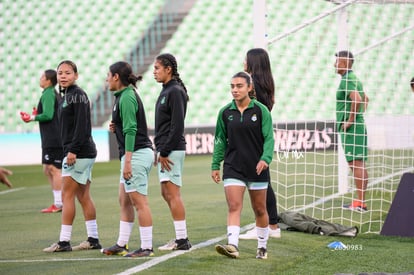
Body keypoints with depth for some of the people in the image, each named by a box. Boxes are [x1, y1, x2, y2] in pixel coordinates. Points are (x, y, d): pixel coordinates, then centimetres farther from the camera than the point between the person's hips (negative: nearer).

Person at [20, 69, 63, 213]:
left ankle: (59, 204, -8)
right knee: (48, 170, 13)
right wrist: (36, 115, 18)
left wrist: (32, 118, -8)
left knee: (54, 169, -8)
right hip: (50, 140, 10)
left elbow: (47, 115, -21)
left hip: (53, 140, -10)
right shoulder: (55, 94, 18)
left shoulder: (48, 94, -11)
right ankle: (58, 202, 15)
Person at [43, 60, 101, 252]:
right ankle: (93, 239, 13)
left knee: (67, 195, -8)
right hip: (83, 154, 10)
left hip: (79, 153, -10)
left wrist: (73, 150, -22)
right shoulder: (67, 95, 17)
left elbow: (82, 125, -19)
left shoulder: (77, 95, -12)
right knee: (83, 196, 10)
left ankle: (64, 241, -7)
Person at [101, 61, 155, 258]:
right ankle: (121, 245, 20)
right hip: (137, 154, 11)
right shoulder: (126, 95, 16)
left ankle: (147, 247, -6)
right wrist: (116, 128, 7)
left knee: (139, 202, -8)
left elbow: (131, 131, -20)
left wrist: (127, 161, -22)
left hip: (136, 153, -11)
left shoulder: (126, 97, -14)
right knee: (124, 201, 14)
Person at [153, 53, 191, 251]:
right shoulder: (166, 91, 17)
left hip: (172, 150, -10)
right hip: (165, 150, 10)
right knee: (167, 193, 12)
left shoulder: (175, 92, -13)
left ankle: (182, 240, -8)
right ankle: (180, 238, 16)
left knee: (172, 193, -9)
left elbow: (177, 125, -19)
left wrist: (165, 152, -19)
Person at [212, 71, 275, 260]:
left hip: (257, 168, -1)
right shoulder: (225, 113, 4)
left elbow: (268, 138, -5)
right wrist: (215, 165, 7)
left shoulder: (261, 111, -3)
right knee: (234, 207, -13)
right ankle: (232, 245, -24)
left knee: (260, 209, 9)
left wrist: (265, 158, -20)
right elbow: (220, 140, 11)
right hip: (233, 167, 1)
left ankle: (262, 246, 23)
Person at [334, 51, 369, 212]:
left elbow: (357, 99, -29)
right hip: (358, 126, 10)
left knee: (356, 165, -9)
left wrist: (351, 120, -21)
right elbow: (365, 99, 30)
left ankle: (360, 203, -10)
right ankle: (360, 201, 12)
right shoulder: (354, 79, 17)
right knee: (359, 165, 10)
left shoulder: (347, 80, -13)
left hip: (351, 128, -10)